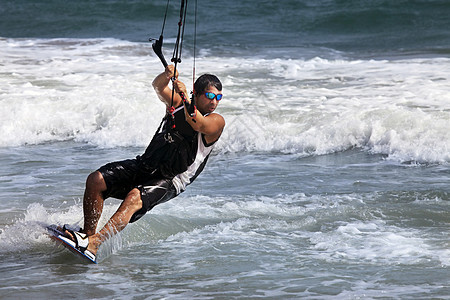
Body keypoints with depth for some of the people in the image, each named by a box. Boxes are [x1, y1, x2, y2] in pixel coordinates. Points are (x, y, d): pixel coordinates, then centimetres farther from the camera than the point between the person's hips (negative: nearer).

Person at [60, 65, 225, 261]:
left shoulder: (216, 121, -4)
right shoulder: (177, 103, 9)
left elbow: (199, 125, -27)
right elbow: (158, 87, -9)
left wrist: (186, 100, -42)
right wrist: (167, 75, -31)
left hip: (170, 182, -6)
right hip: (145, 165, 6)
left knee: (134, 197, -34)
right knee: (95, 180, -12)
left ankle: (93, 244, -44)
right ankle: (88, 233, -4)